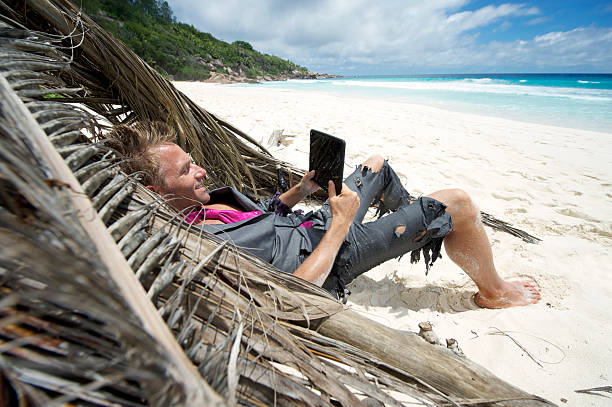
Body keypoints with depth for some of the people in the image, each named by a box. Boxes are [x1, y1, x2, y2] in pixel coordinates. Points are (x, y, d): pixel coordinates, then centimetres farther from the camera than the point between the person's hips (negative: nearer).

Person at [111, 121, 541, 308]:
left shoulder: (196, 207, 3)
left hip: (310, 224, 9)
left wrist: (301, 189, 1)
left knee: (378, 163, 23)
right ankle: (493, 292, 18)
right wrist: (341, 222, -23)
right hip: (332, 253, -9)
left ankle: (418, 222, 45)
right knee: (457, 203, -11)